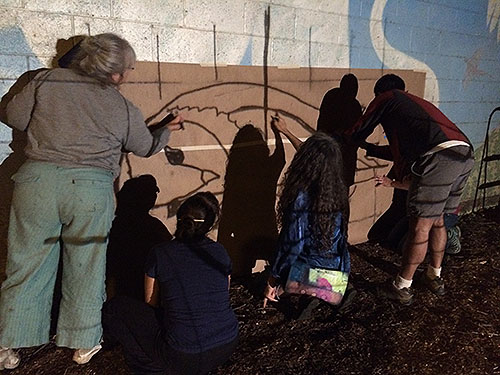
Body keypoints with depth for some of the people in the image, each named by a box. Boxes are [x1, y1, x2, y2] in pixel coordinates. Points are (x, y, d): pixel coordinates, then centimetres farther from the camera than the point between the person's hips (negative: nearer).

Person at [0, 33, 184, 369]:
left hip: (37, 179, 2)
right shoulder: (124, 108, 3)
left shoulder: (47, 81, 5)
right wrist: (166, 132, 38)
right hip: (91, 188, -1)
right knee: (85, 269, 13)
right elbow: (146, 147, 18)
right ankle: (84, 344, 28)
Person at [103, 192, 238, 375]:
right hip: (228, 347, 5)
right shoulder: (220, 252, 2)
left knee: (113, 309, 9)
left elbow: (151, 304, 7)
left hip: (185, 358, -4)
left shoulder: (160, 254, -7)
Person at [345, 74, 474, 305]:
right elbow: (405, 148, 44)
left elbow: (358, 133, 20)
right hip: (466, 155, 8)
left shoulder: (386, 98, 16)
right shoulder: (416, 102, 36)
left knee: (420, 226, 0)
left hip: (439, 156, -8)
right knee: (437, 220, 21)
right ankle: (435, 277, 34)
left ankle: (402, 288, 11)